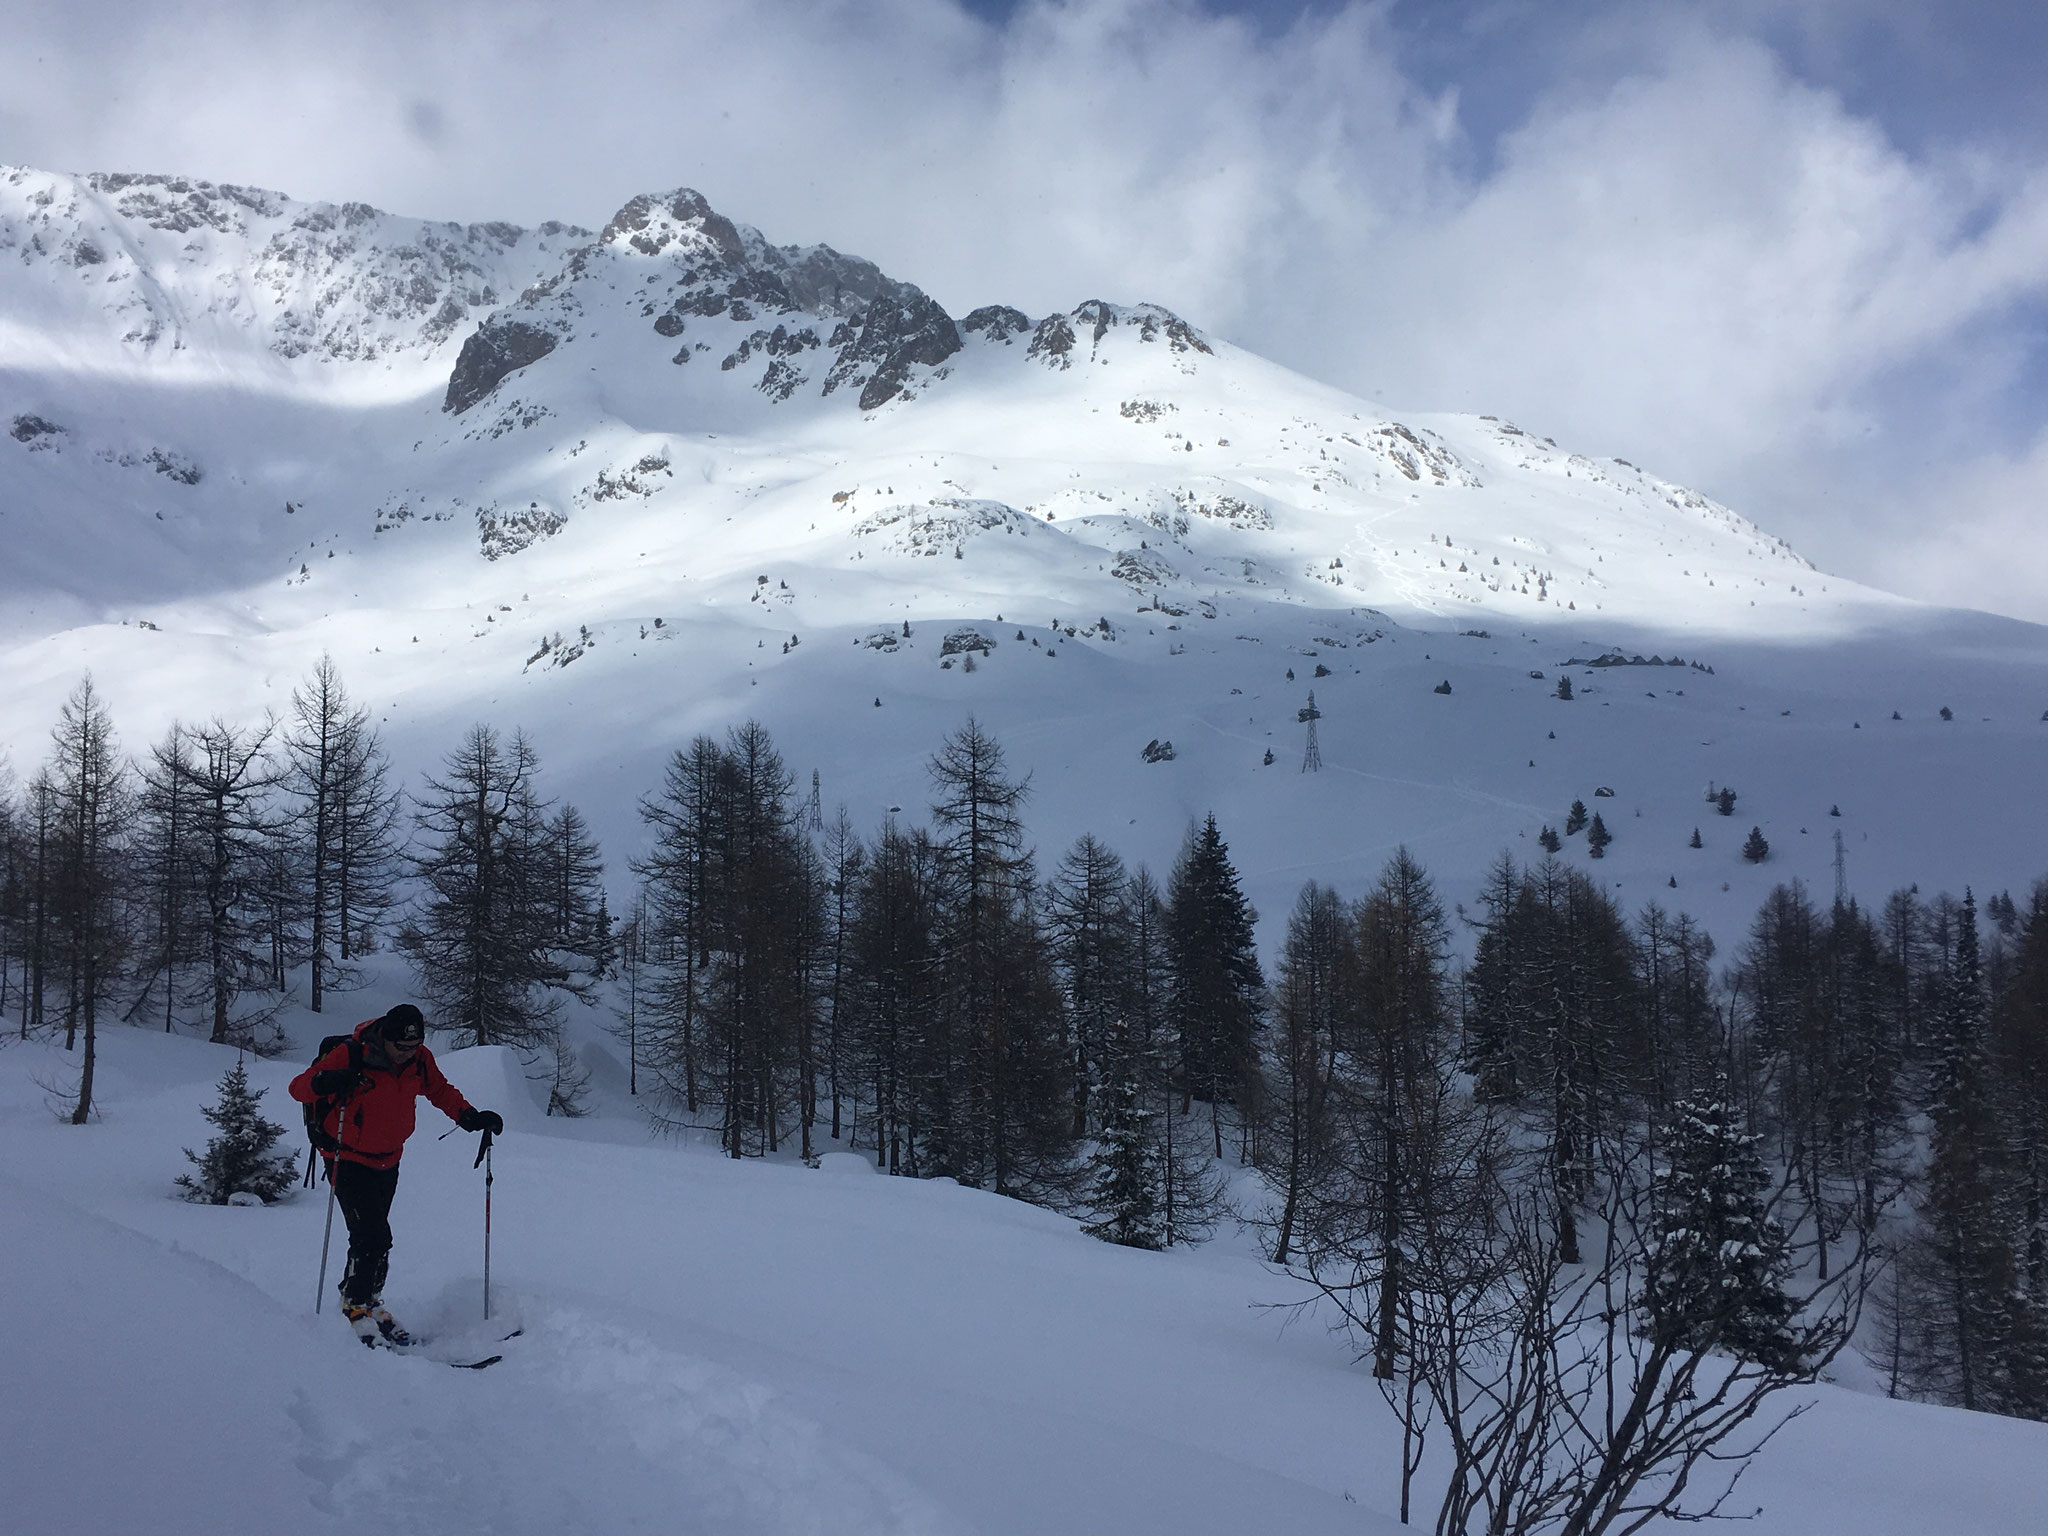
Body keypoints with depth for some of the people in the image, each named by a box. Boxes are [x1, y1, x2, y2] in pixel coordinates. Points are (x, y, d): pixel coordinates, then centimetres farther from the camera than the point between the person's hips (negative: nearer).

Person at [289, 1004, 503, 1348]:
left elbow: (440, 1091, 10)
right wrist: (326, 1081, -43)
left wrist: (469, 1116, -6)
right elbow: (298, 1088, -21)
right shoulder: (350, 1056, -23)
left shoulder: (420, 1059, -8)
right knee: (373, 1236, -14)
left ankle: (370, 1300, 33)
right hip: (348, 1160, -5)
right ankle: (355, 1304, 5)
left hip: (388, 1162, 5)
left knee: (375, 1238, 16)